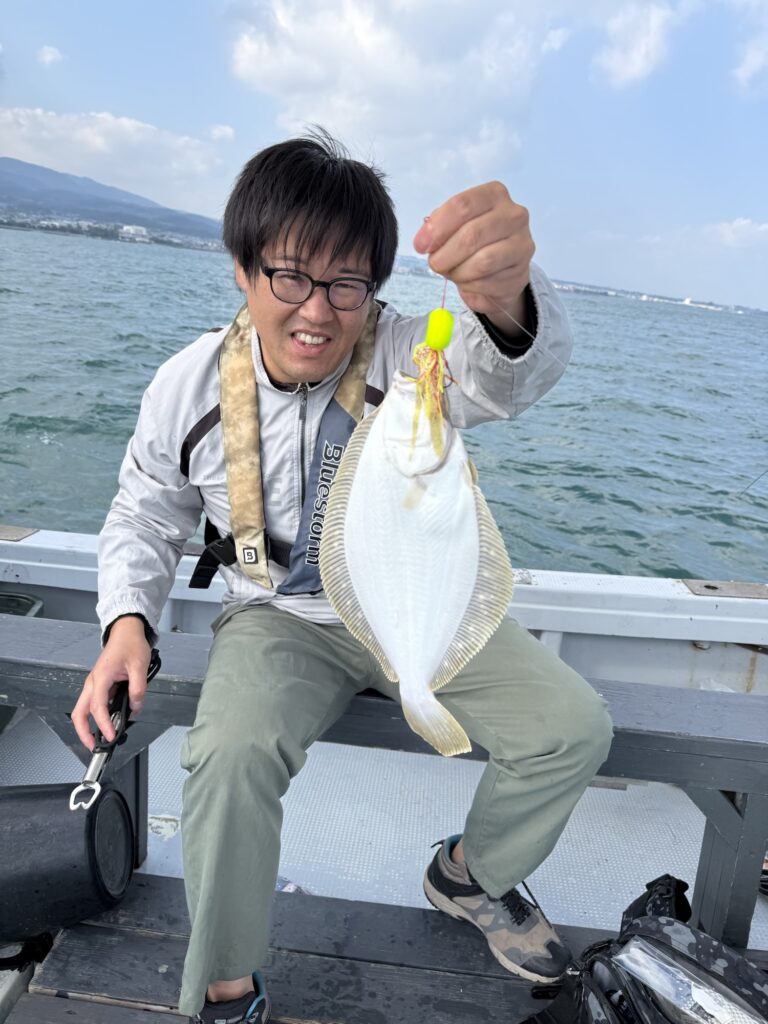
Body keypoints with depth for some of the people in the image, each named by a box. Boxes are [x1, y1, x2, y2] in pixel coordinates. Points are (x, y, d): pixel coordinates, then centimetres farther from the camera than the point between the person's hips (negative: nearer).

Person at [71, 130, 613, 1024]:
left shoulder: (404, 354, -16)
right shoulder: (190, 385, -9)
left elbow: (505, 375, -39)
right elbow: (144, 516, 5)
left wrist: (506, 299, -64)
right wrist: (128, 621, -14)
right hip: (283, 617, 0)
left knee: (574, 727, -10)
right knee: (231, 752, -30)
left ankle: (468, 875, 22)